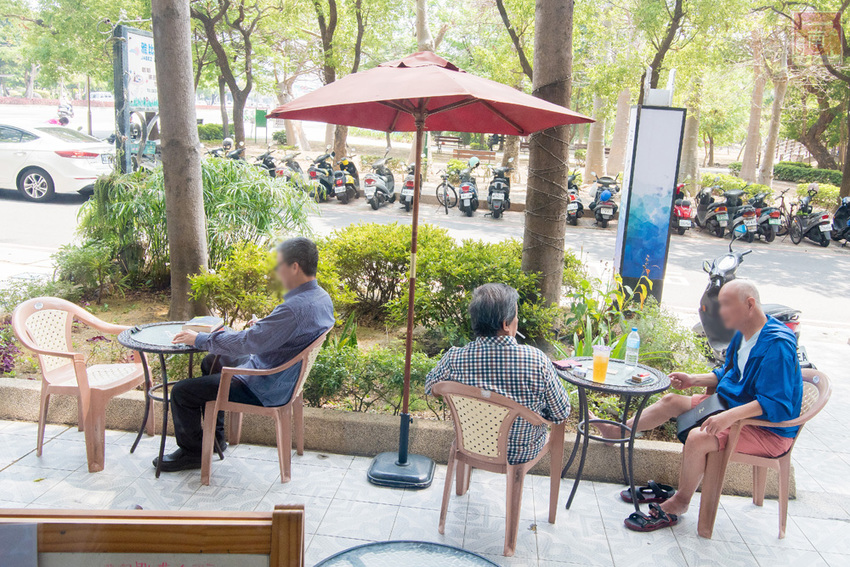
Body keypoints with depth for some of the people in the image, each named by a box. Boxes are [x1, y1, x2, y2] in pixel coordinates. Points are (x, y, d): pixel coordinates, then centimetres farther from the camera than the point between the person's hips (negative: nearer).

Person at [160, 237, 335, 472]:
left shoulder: (296, 308, -34)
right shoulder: (322, 297, -3)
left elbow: (248, 342, -31)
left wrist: (199, 339, -19)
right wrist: (263, 325, 7)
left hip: (265, 390, -10)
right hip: (284, 377, 10)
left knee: (181, 392, -3)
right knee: (211, 362, 29)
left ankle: (191, 453, 20)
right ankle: (215, 436, 38)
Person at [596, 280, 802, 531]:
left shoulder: (776, 345, -26)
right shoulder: (744, 336, 4)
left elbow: (776, 404, -32)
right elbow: (727, 374, 19)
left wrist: (729, 416, -40)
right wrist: (693, 380, 6)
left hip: (768, 429, -10)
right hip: (733, 405, 10)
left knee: (698, 438, -29)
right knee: (670, 401, 8)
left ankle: (680, 502, -6)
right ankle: (618, 432, 20)